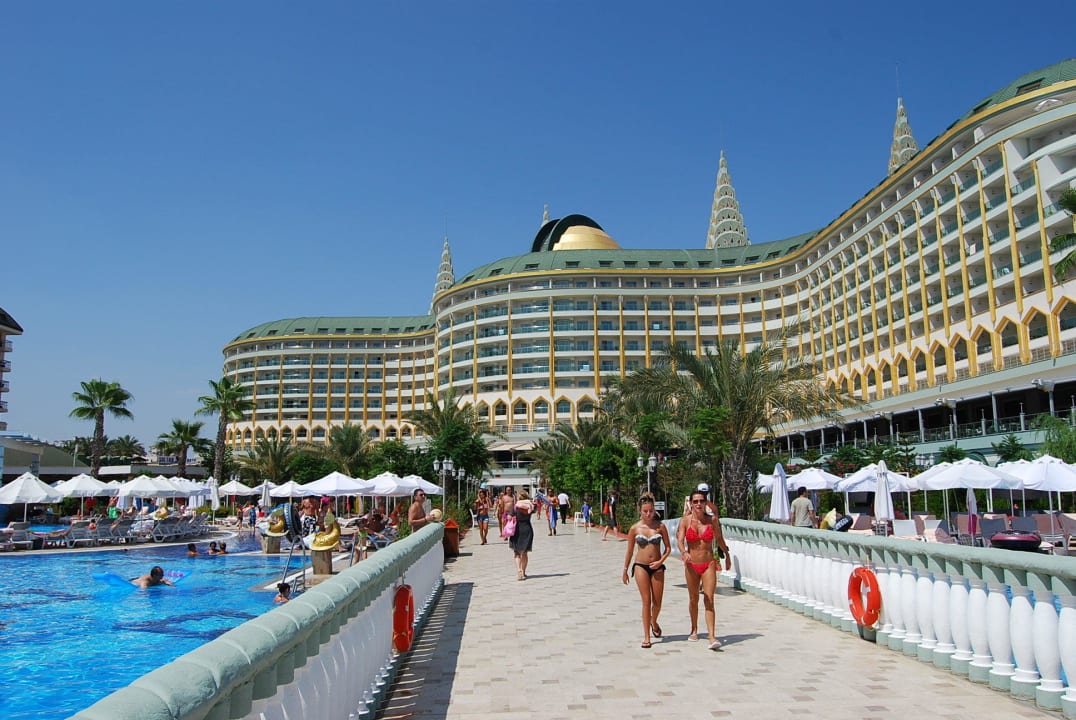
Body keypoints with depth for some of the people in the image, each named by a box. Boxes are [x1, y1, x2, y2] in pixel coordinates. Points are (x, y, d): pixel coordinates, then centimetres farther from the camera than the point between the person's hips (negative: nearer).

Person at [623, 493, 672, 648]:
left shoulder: (660, 526, -1)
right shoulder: (635, 528, -1)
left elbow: (668, 547, 5)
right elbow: (629, 551, 8)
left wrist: (661, 561, -11)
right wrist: (625, 570, 11)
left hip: (657, 567, 1)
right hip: (641, 566, -1)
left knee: (657, 602, 7)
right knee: (646, 601, -5)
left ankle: (654, 622, 40)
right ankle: (646, 636, 1)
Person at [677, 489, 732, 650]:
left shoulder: (713, 519, -2)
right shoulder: (685, 521, -4)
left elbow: (719, 538, 13)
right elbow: (680, 541, -15)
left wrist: (727, 555, 23)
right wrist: (684, 553, -34)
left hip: (709, 564, -1)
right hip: (691, 565, 1)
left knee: (709, 600, -10)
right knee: (693, 599, 15)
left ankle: (712, 637, -14)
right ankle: (694, 630, 34)